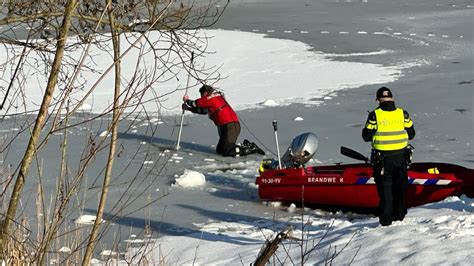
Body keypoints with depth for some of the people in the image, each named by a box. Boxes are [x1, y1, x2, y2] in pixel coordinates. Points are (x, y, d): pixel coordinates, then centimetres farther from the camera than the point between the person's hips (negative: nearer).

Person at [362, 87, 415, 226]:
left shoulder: (374, 115, -12)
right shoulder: (403, 114, -5)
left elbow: (366, 136, -6)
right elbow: (411, 134, 3)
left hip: (382, 158, -2)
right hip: (401, 156, 2)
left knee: (385, 188, 7)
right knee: (400, 187, 17)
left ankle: (386, 218, 7)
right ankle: (399, 215, 23)